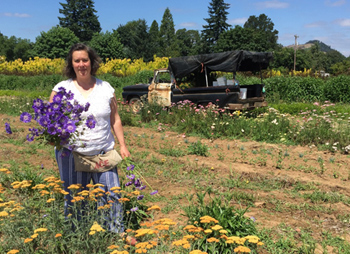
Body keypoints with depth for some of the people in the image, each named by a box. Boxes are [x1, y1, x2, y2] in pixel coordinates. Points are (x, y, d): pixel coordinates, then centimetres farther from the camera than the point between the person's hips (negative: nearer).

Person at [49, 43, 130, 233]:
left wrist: (123, 145, 6)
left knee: (112, 196, 2)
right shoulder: (61, 89, 0)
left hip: (103, 153, 1)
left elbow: (115, 119, 11)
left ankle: (117, 235, 20)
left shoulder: (105, 88, 5)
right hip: (72, 155, -1)